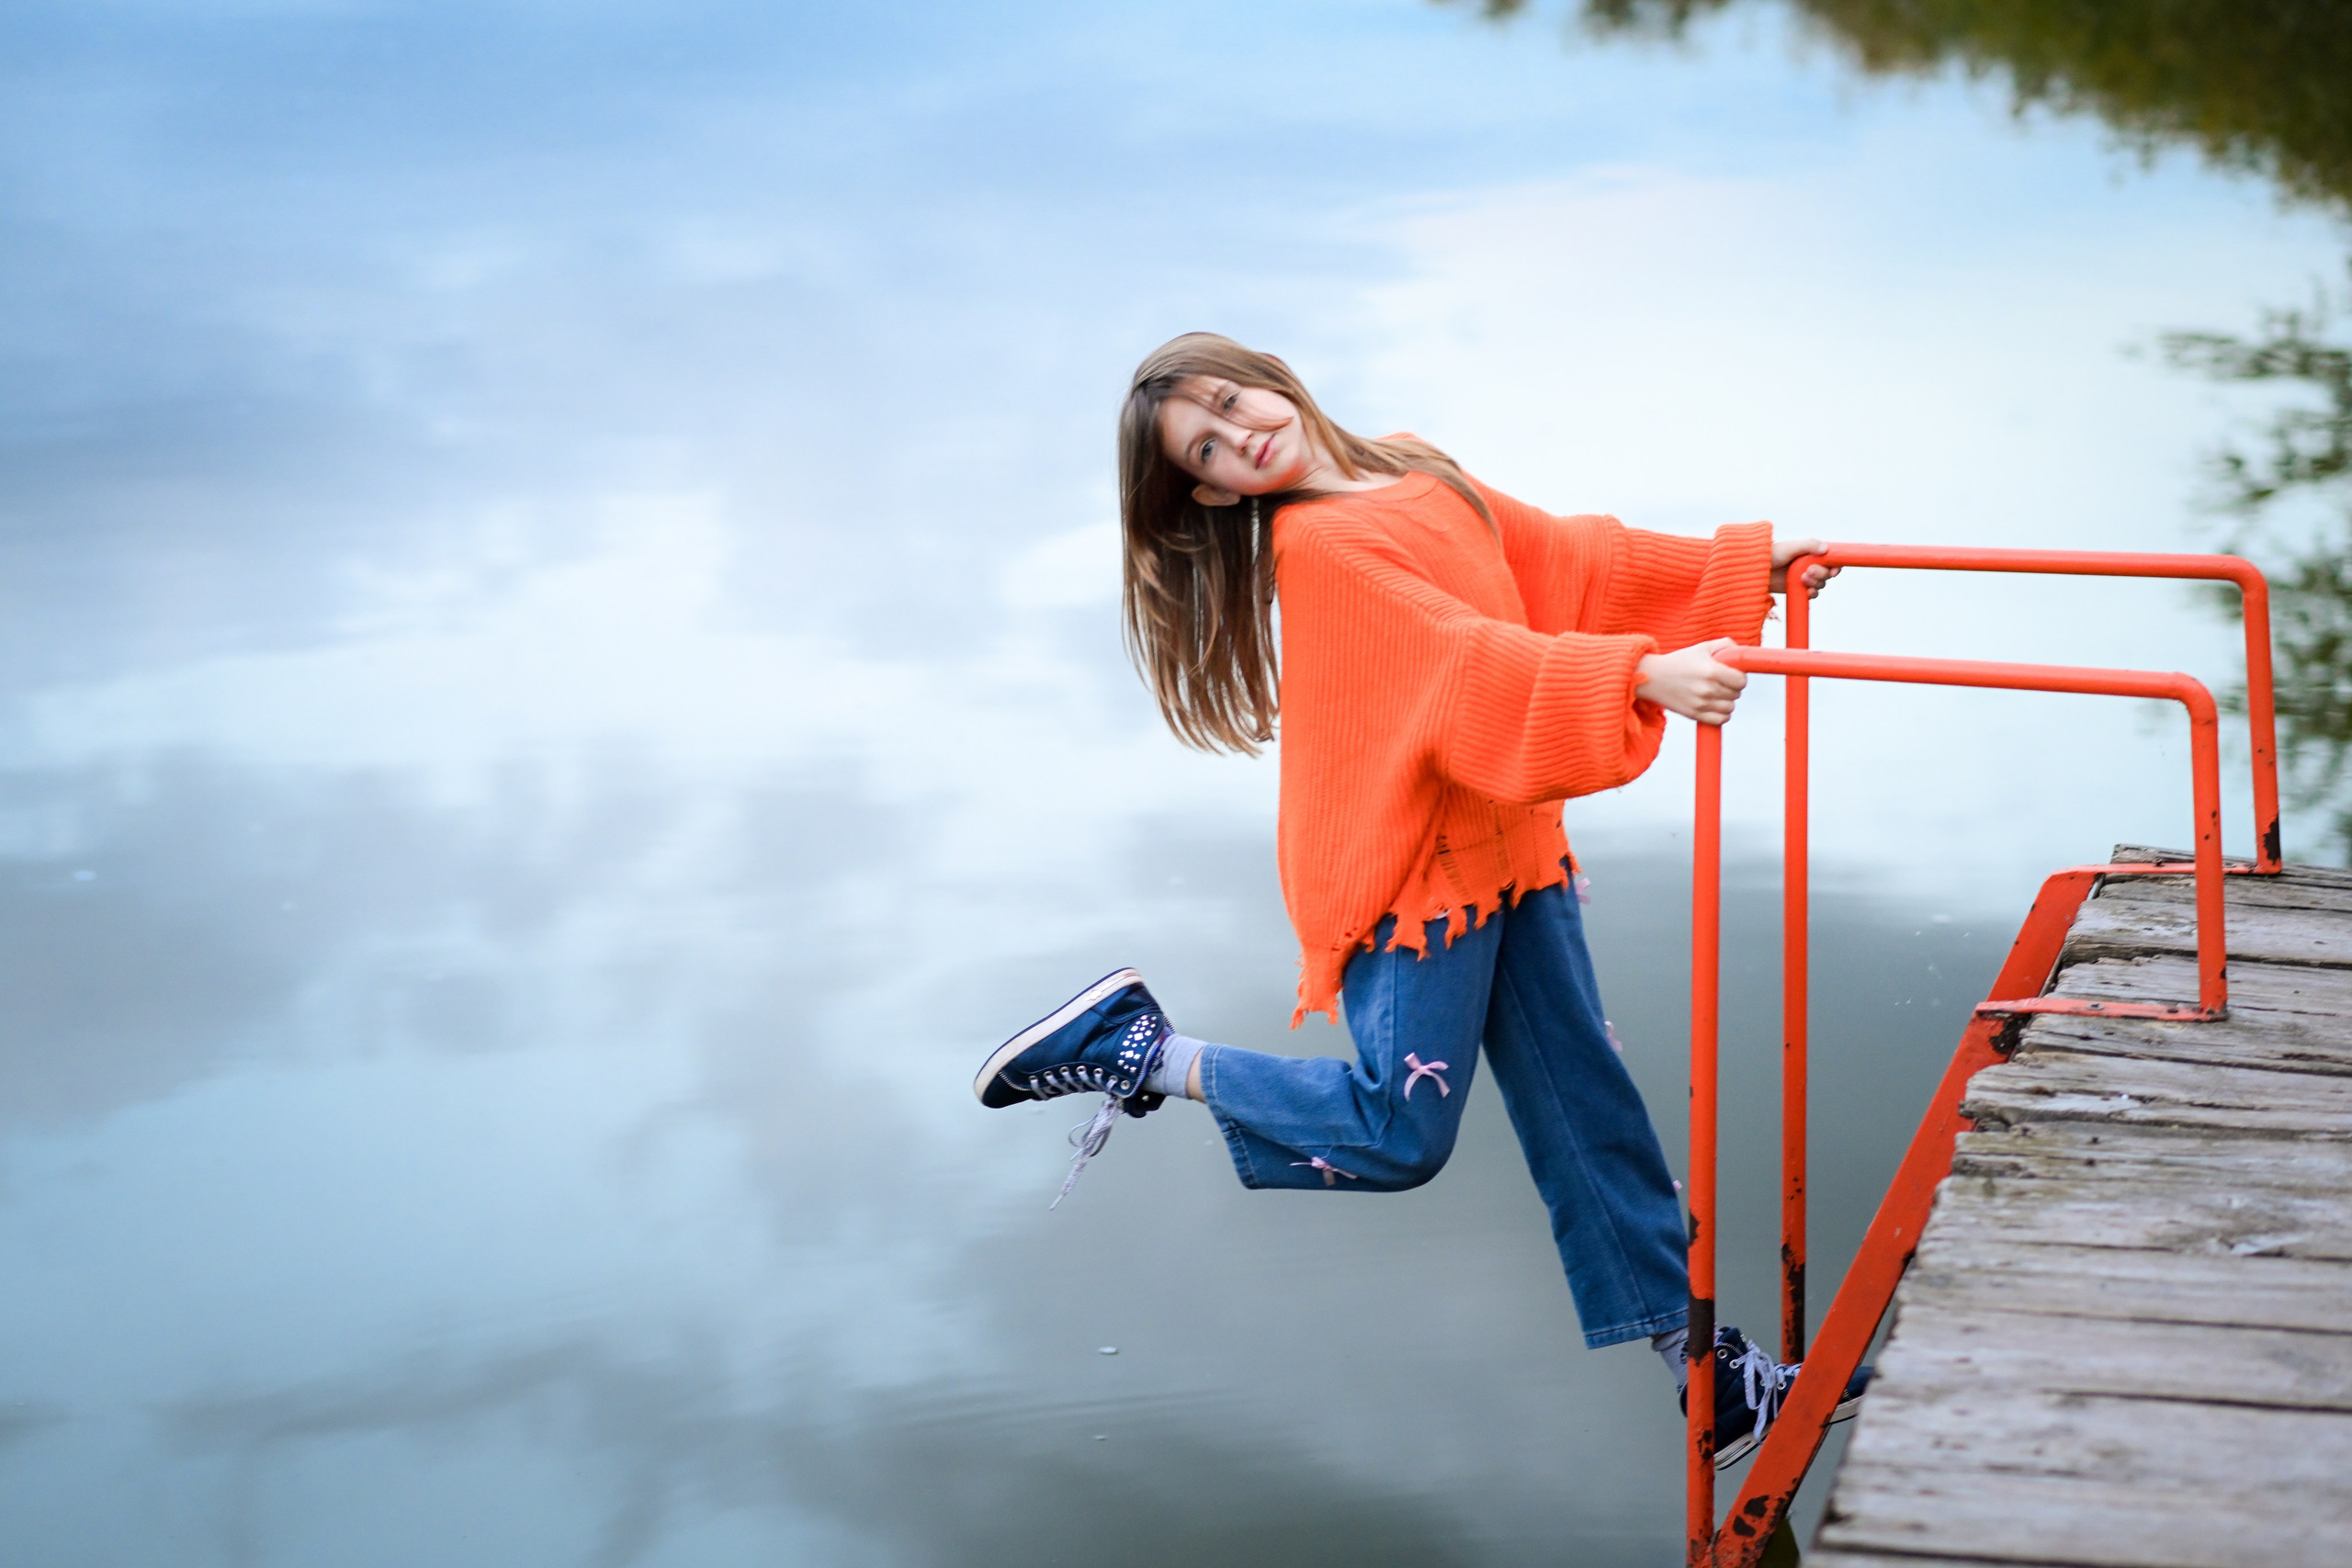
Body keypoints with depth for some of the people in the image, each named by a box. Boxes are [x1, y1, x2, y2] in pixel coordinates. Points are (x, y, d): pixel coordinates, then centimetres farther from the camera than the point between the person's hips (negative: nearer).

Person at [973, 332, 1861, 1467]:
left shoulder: (1420, 478, 11)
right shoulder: (1320, 547, -15)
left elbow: (1566, 559, 17)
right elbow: (1467, 661, -25)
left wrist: (1741, 561, 16)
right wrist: (1639, 676, -35)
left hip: (1509, 844, 8)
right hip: (1409, 870, -8)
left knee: (1583, 1097, 10)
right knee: (1399, 1137, -3)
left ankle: (1697, 1364, 17)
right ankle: (1136, 1053, 8)